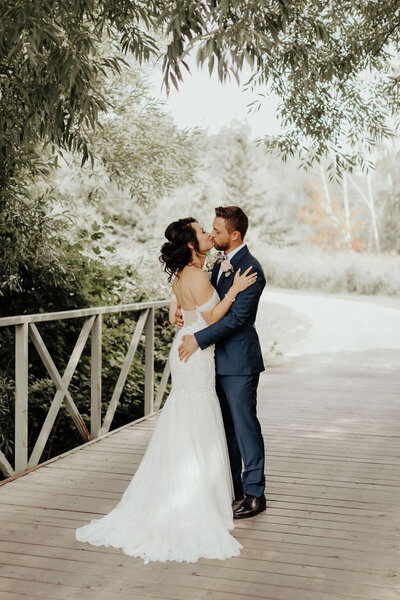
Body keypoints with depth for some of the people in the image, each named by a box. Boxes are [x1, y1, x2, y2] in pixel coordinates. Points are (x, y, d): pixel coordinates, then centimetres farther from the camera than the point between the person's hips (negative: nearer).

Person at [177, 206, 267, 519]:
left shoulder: (251, 270, -17)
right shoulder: (221, 264, 12)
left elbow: (236, 316, -22)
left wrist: (199, 339, -22)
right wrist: (185, 309, 0)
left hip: (240, 360, -9)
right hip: (221, 358, 9)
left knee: (245, 423, -2)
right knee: (227, 424, 16)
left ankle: (255, 493, 9)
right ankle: (233, 485, 28)